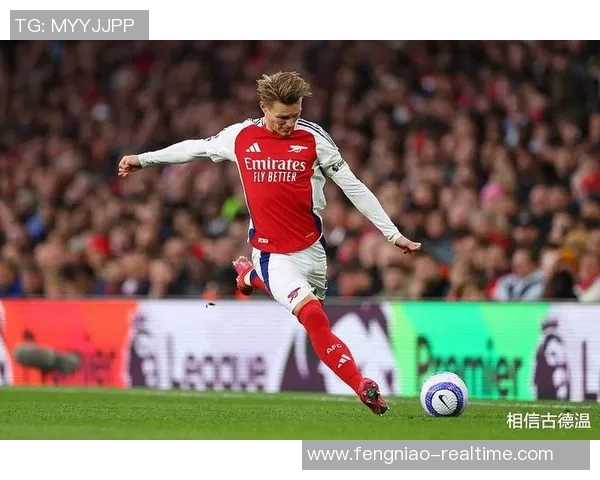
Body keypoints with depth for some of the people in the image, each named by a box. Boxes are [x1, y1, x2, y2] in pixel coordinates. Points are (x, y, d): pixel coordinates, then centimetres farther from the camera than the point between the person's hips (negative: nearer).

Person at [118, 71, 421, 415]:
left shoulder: (314, 138, -7)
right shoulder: (241, 136, -4)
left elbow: (354, 187, -2)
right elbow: (195, 148, 14)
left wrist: (393, 234, -4)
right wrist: (144, 159, 22)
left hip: (311, 247, 2)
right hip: (272, 254, -2)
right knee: (313, 316, -22)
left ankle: (251, 274, 47)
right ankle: (362, 387, -17)